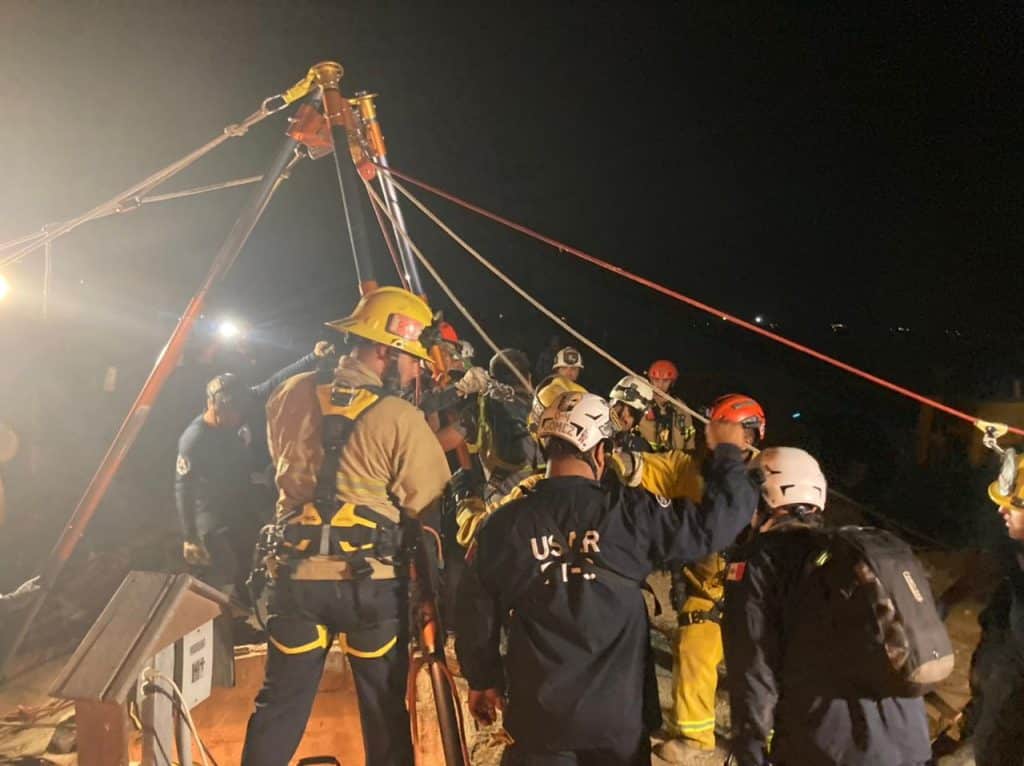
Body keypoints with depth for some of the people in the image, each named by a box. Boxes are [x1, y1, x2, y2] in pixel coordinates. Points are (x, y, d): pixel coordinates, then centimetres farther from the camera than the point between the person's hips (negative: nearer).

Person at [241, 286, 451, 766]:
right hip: (371, 581, -4)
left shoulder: (290, 396, 1)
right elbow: (432, 506, -12)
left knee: (279, 705, 18)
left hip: (297, 572, 4)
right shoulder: (401, 418, -15)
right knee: (386, 710, 15)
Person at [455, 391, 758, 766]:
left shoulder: (504, 523, -10)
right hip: (618, 716, 0)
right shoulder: (629, 511, -14)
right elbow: (713, 521, -7)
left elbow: (476, 610, -1)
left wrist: (482, 679, 15)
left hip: (538, 716, 1)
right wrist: (728, 452, 9)